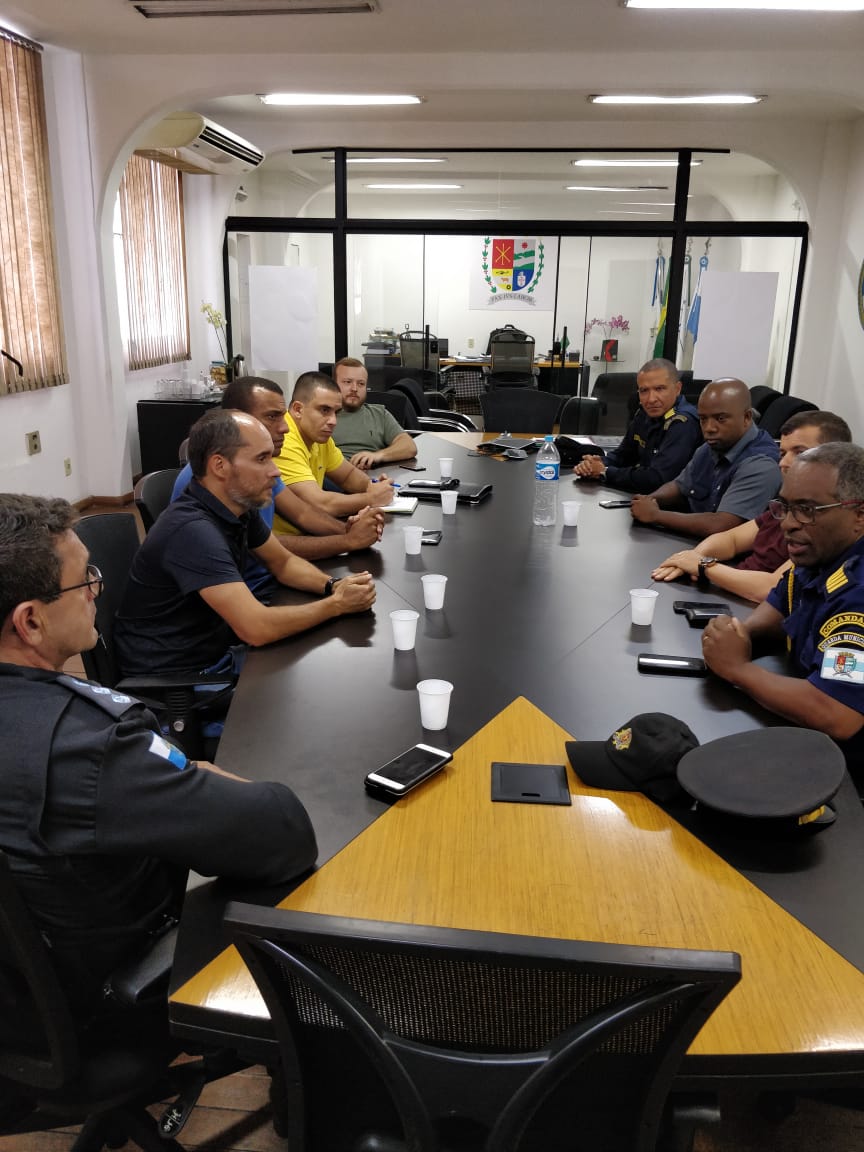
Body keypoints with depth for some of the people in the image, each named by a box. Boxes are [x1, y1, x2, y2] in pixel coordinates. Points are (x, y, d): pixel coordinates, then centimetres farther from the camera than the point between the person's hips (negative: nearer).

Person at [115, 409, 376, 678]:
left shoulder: (241, 505, -2)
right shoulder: (193, 531, -29)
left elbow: (283, 563, 13)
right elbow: (257, 628, -33)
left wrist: (332, 585, -7)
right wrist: (337, 604, -20)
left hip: (215, 648, 8)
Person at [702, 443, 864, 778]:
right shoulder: (820, 553, -2)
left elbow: (834, 717, -39)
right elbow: (781, 606, 16)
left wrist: (739, 667, -24)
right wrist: (742, 631, -7)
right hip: (807, 738, 8)